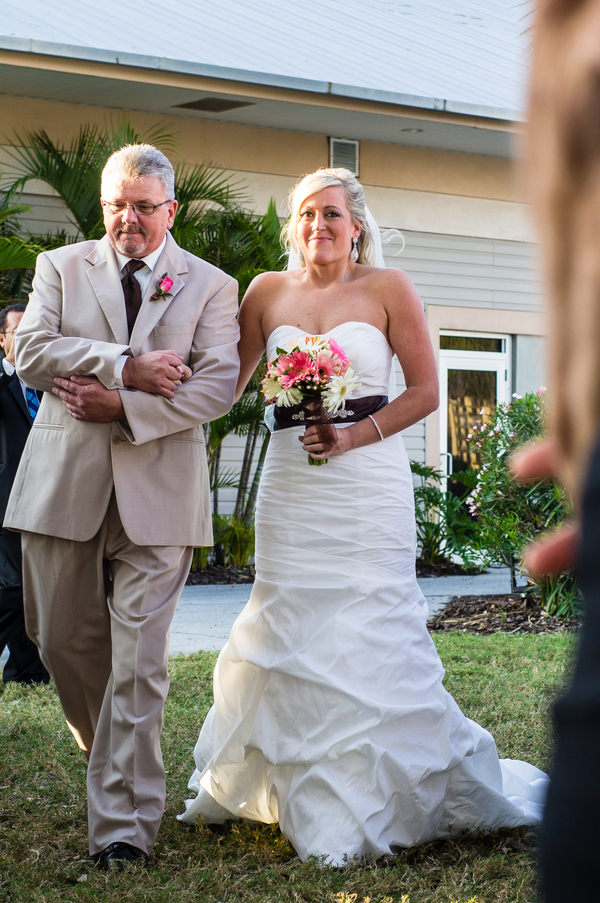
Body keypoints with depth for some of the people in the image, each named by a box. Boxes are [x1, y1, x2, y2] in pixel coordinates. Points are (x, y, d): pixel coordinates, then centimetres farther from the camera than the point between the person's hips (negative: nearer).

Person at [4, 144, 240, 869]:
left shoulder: (210, 287, 7)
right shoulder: (61, 267, 11)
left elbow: (219, 385, -5)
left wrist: (121, 407, -14)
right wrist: (127, 366, -15)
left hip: (158, 491, -2)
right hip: (64, 485, 3)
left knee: (138, 660, -6)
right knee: (63, 642, 11)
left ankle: (123, 823, -1)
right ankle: (112, 751, 39)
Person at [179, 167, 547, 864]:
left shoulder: (387, 288, 0)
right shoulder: (268, 293, 9)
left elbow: (425, 391, -1)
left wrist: (354, 436, -13)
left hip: (367, 486, -3)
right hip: (290, 487, 3)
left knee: (369, 640, -6)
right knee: (289, 638, 5)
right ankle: (310, 801, 20)